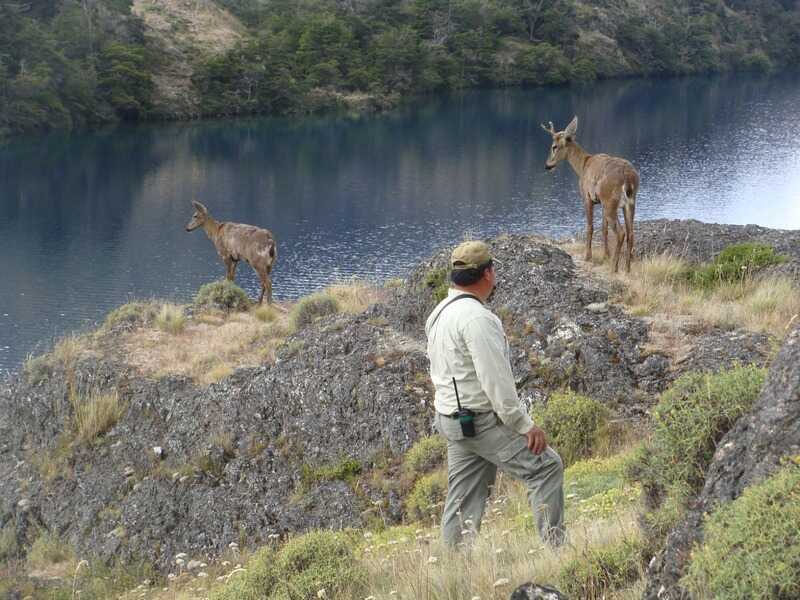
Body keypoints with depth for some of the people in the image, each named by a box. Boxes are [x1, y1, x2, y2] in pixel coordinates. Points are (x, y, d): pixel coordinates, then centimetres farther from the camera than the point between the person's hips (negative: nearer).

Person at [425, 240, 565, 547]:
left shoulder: (439, 313, 12)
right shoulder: (476, 317, -20)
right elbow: (496, 380, -23)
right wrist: (526, 425, -18)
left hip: (452, 419, 10)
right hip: (483, 420, -10)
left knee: (464, 499, 11)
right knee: (546, 466, -4)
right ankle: (554, 547, -5)